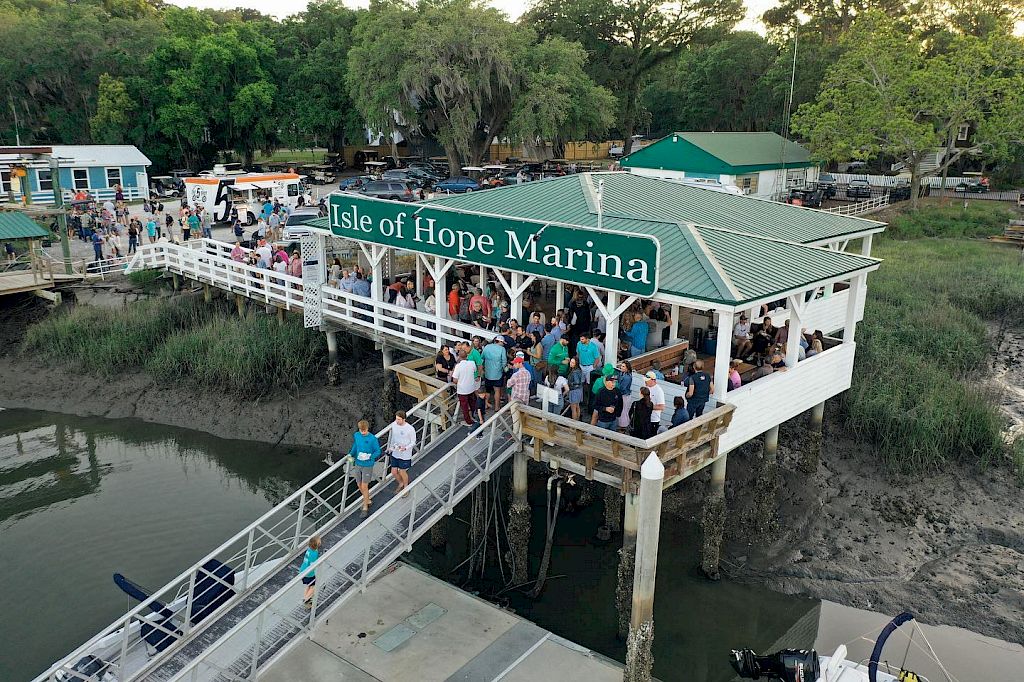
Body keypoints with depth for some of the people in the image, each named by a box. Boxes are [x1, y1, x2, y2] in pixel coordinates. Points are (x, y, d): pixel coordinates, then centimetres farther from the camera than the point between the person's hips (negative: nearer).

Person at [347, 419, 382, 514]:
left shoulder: (373, 439, -19)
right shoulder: (356, 435, -4)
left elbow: (378, 452, -11)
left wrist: (369, 457, -27)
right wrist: (351, 454, -1)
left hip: (368, 465, -5)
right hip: (358, 464, 5)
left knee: (364, 486, -1)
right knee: (359, 485, 15)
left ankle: (365, 507, 15)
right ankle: (368, 500, 40)